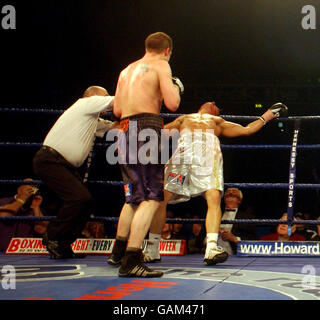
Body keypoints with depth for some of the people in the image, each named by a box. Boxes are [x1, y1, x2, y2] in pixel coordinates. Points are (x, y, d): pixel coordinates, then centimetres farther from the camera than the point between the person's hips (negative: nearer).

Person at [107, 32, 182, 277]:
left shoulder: (127, 70, 23)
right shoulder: (161, 66, 2)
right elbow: (172, 104, -7)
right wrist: (176, 88, 14)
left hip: (125, 131, 8)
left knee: (135, 196, 21)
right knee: (152, 197, -9)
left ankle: (118, 252, 28)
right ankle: (132, 261, -19)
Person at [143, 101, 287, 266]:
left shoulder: (218, 122, 39)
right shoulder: (184, 118, 39)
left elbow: (246, 130, 35)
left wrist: (267, 115, 36)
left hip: (208, 153, 0)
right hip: (184, 150, 0)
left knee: (214, 196, -24)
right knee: (161, 197, -12)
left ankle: (211, 248, -32)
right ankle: (152, 250, -5)